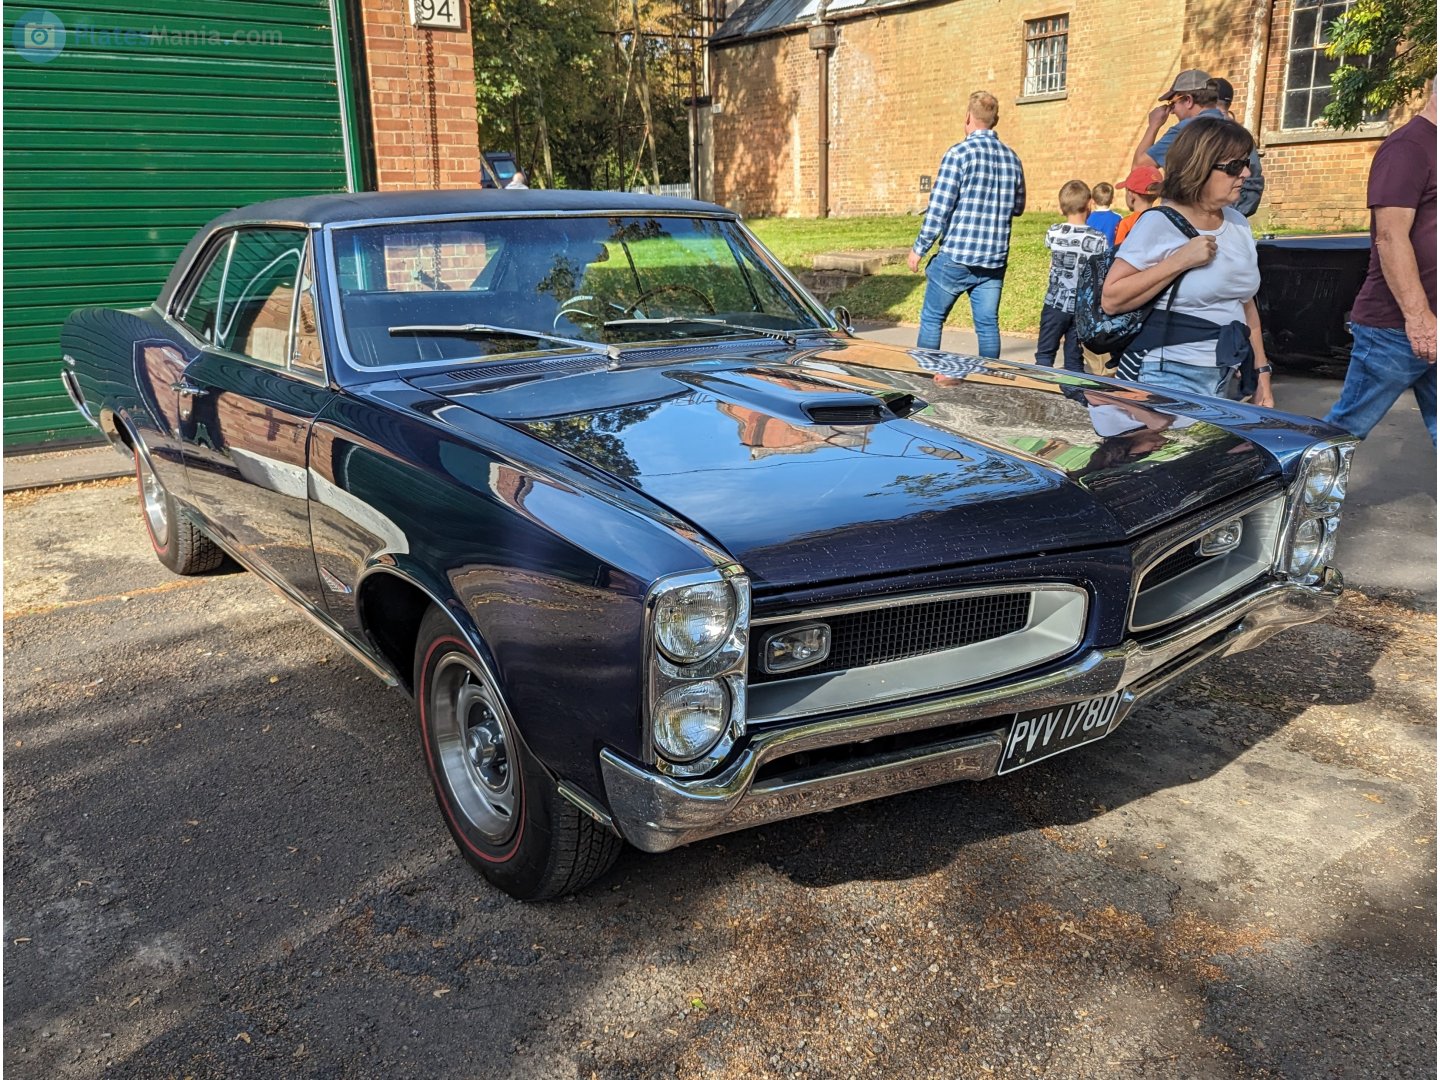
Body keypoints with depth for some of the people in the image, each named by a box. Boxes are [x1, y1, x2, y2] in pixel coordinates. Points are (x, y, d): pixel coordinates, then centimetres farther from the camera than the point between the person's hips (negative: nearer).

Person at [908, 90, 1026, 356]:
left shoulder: (960, 153, -10)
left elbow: (939, 207, -13)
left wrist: (919, 248, -5)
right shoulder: (1012, 158, 8)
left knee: (932, 319, 7)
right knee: (988, 324, 7)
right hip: (994, 259, 5)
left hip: (956, 257, -5)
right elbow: (1018, 208, 19)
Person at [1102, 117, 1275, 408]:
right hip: (1169, 378, -6)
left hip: (1227, 380, 6)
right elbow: (1111, 300, -17)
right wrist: (1180, 261, -21)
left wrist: (1262, 373, 17)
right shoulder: (1159, 223, -10)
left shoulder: (1237, 223, 11)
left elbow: (1246, 304, 19)